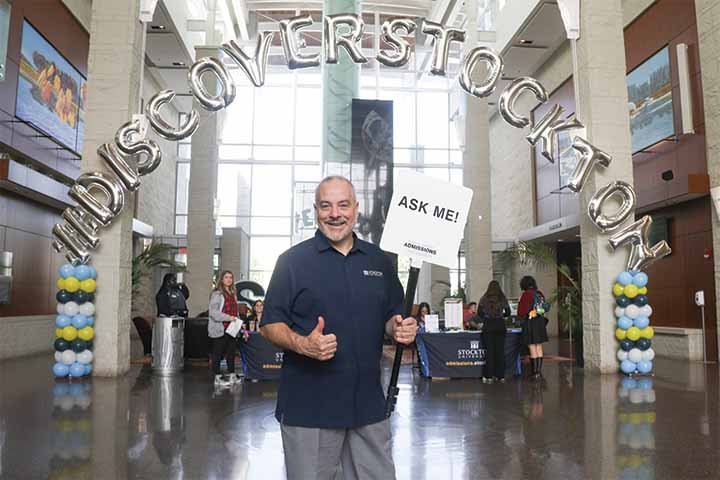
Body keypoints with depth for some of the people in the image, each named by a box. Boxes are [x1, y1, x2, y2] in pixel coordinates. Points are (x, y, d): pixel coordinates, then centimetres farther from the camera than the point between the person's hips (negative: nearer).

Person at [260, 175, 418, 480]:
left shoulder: (379, 261, 10)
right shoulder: (293, 260, -2)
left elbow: (391, 317, 17)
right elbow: (270, 324, -4)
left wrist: (400, 328, -6)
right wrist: (302, 344, -23)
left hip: (369, 402, 4)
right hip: (309, 406, -3)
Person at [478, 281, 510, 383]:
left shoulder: (484, 299, -2)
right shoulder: (503, 299, 1)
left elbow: (479, 313, 1)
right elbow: (508, 312, 8)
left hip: (488, 327, -1)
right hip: (500, 326, 1)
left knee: (489, 352, 3)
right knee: (500, 351, 7)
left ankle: (488, 376, 3)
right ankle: (500, 376, 10)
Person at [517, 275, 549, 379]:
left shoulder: (526, 294, -12)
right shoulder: (540, 294, 7)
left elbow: (521, 311, -10)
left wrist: (522, 316, 9)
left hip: (530, 323, -6)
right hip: (540, 322, 6)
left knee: (532, 348, -1)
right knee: (539, 348, 12)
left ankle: (534, 372, 3)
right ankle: (539, 371, 17)